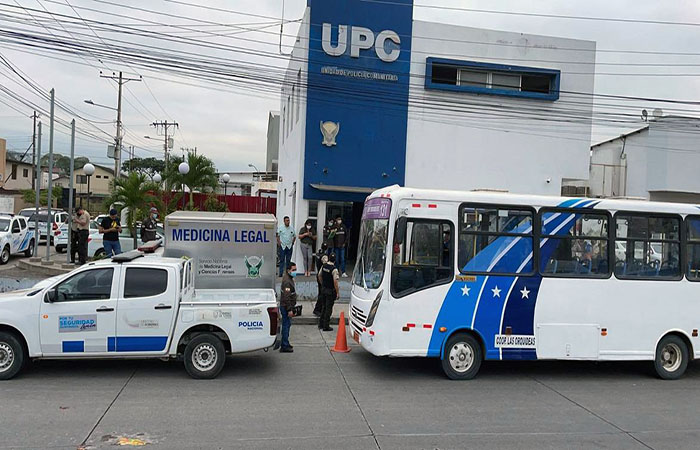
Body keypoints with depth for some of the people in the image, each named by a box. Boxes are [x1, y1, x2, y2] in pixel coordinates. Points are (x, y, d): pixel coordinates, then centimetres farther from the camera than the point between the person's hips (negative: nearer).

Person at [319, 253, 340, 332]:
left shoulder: (323, 266, 0)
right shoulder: (334, 269, -21)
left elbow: (320, 275, 12)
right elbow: (335, 282, -23)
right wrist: (338, 293, -15)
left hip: (323, 289, 7)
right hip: (330, 290, -7)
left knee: (323, 307, 19)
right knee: (328, 308, 2)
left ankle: (321, 324, 26)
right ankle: (326, 326, 8)